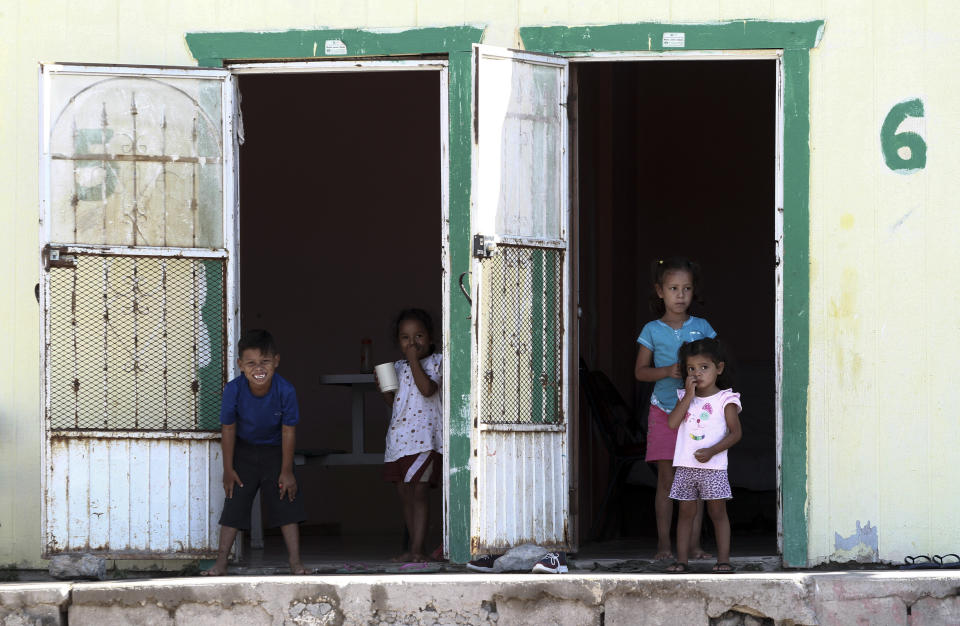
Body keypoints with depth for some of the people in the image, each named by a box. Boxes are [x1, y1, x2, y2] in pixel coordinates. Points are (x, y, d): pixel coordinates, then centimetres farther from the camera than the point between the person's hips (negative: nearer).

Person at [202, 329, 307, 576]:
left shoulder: (285, 391, -27)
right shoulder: (233, 390, -26)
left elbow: (289, 431, -15)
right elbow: (228, 429, -13)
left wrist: (286, 471, -9)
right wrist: (228, 470, -6)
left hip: (275, 450, 0)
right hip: (244, 450, 0)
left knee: (287, 506, -3)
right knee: (233, 507, -1)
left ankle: (296, 563, 2)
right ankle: (221, 564, 4)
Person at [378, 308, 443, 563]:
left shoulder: (435, 362, -3)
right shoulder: (398, 367, 16)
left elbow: (428, 389, -20)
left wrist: (414, 360, -16)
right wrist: (384, 387, 2)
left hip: (424, 437, -7)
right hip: (399, 437, 7)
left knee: (417, 491, -13)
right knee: (404, 493, 10)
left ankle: (417, 549, -13)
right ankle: (414, 548, 18)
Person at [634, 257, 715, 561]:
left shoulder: (702, 327, 6)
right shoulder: (653, 331, 3)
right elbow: (640, 371, 3)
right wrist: (667, 371, -14)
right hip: (663, 410, -1)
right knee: (666, 478, -1)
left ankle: (694, 544, 4)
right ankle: (664, 544, 5)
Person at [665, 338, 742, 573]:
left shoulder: (725, 399, -2)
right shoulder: (685, 397, 11)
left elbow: (735, 433, -6)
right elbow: (672, 423, -4)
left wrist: (712, 451, -18)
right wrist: (689, 395, -9)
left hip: (713, 466, -4)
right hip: (685, 466, 4)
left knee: (717, 512, 0)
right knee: (685, 512, 6)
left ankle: (723, 560, 2)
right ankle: (681, 560, 8)